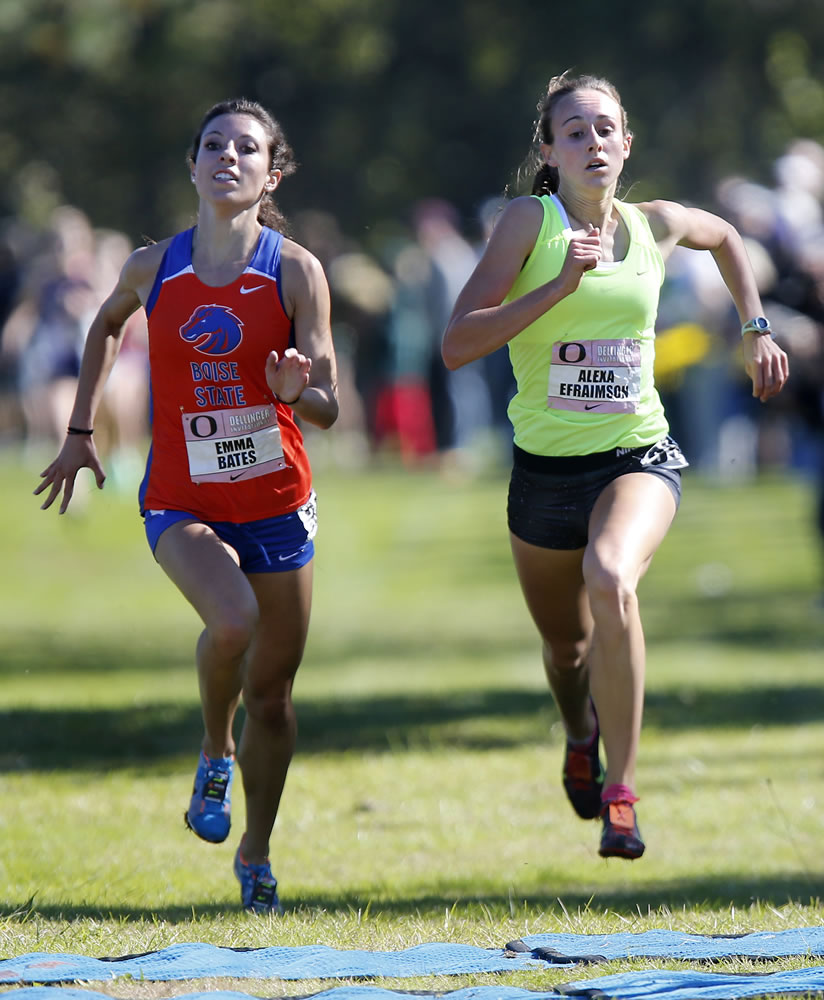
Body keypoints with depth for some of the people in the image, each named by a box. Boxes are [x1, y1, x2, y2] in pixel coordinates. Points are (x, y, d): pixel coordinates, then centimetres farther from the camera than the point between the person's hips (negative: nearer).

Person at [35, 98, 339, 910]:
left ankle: (255, 856, 28)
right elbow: (105, 326, 21)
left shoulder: (296, 271, -7)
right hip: (181, 502, -1)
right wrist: (80, 431, 18)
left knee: (272, 691, 7)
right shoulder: (154, 267, -3)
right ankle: (215, 754, -1)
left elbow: (327, 410, -8)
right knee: (232, 619, -30)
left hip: (276, 503, 1)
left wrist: (297, 389, -31)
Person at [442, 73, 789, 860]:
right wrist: (561, 284, -26)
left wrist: (756, 331, 20)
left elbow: (724, 236, 26)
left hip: (639, 457, 0)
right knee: (566, 646, 18)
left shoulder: (656, 226, 0)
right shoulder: (530, 221, -9)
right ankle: (581, 737, 57)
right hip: (545, 467, 0)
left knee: (610, 579, -32)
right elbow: (457, 345, -19)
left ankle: (621, 787, -22)